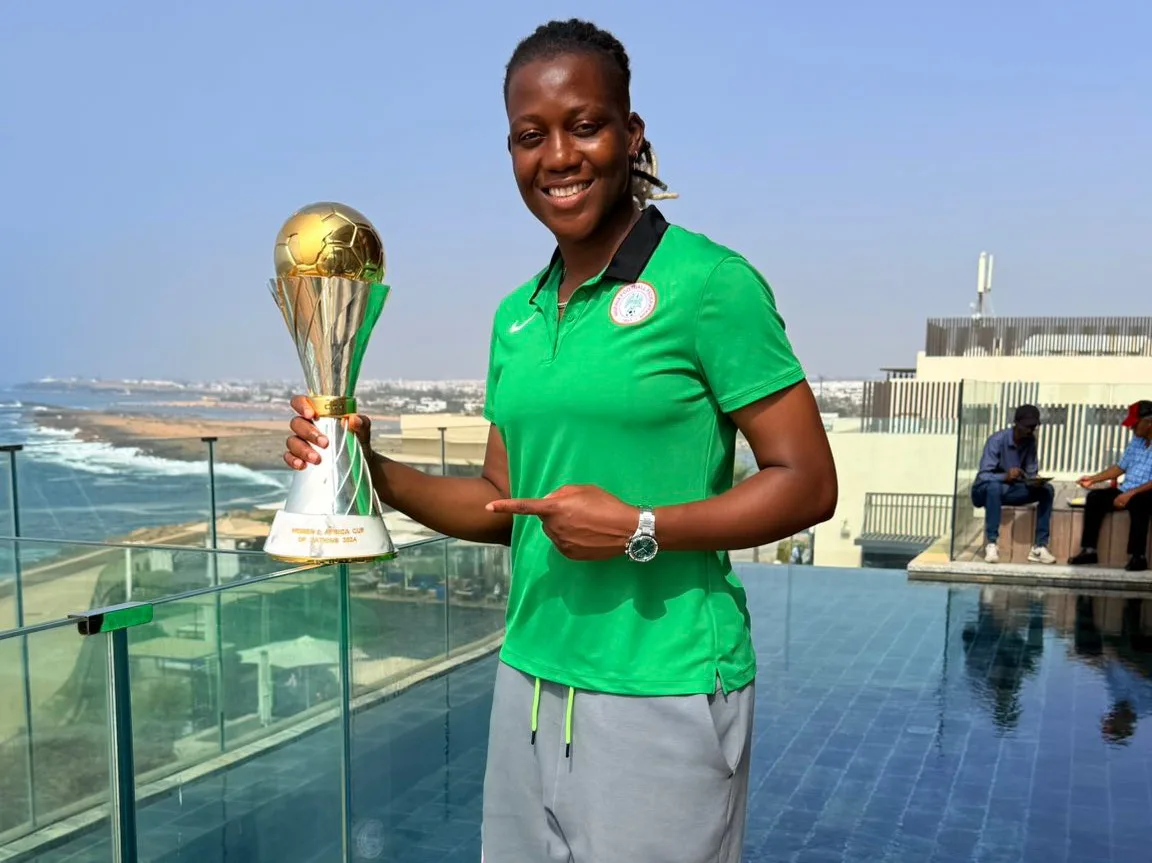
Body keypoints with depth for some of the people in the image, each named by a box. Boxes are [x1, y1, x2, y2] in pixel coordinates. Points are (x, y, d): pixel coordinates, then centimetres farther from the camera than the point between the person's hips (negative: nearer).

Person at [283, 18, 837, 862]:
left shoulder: (707, 282, -11)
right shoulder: (517, 314, 8)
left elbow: (809, 486, -11)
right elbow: (504, 503, 12)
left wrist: (642, 529, -21)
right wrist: (374, 471, -2)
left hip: (660, 693, -6)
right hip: (530, 680, 6)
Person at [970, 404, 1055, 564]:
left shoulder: (1030, 441, -2)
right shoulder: (997, 439, -20)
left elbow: (1031, 474, 0)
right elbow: (983, 476, -26)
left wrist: (1035, 483, -24)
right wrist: (1006, 477, -45)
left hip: (1010, 490, 6)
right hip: (985, 490, -6)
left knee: (1046, 490, -15)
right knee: (995, 487, -40)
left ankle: (1039, 547, -17)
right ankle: (991, 545, -37)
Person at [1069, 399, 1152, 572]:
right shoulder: (1136, 440, 13)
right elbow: (1120, 467, 21)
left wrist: (1132, 493, -27)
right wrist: (1093, 479, 12)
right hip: (1127, 492, 8)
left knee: (1136, 502, -38)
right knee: (1095, 497, -12)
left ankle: (1138, 557, -32)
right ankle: (1089, 550, -12)